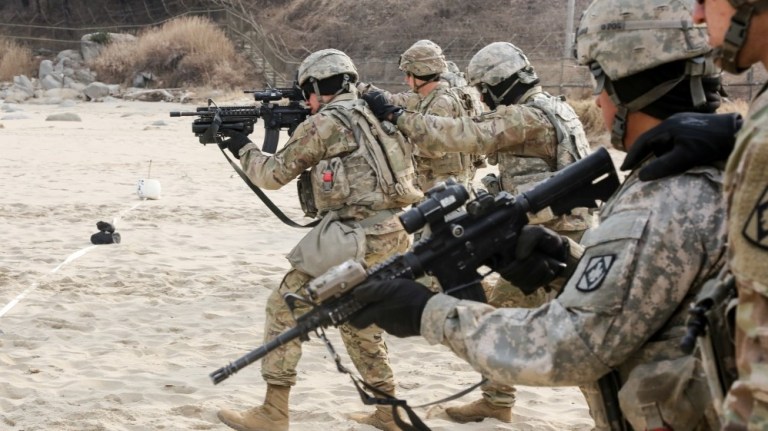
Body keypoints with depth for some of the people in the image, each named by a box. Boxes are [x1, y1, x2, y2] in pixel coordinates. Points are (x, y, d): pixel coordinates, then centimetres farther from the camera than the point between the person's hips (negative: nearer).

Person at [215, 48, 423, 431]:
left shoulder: (323, 123, -6)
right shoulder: (372, 114, 17)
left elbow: (274, 174, 3)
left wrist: (244, 149, 21)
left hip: (357, 236, -8)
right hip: (393, 233, 8)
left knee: (286, 306, 1)